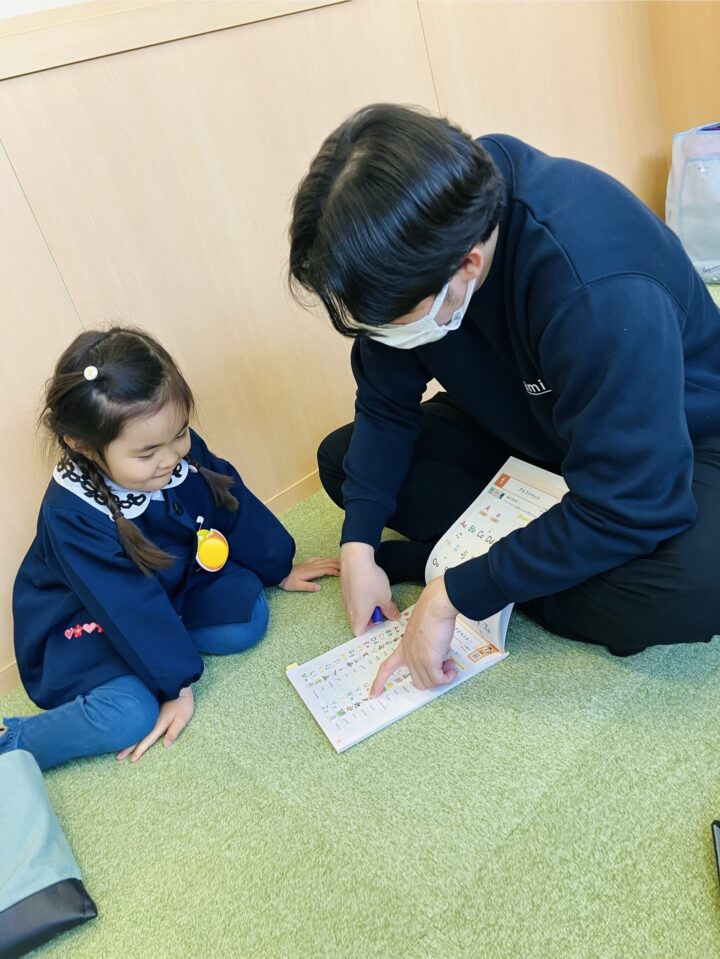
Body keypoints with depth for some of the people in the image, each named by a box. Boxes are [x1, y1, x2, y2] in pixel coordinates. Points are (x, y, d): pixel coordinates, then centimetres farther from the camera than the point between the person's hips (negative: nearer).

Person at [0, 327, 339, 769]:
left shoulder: (183, 452, -19)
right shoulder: (72, 517, -33)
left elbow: (236, 507, -3)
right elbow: (132, 611, -29)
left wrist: (280, 570, 9)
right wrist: (177, 685, -22)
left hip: (171, 590, 6)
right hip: (90, 623, -6)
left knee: (249, 615, -13)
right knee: (130, 714, -27)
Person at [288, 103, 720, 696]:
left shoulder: (600, 289, -40)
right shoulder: (409, 252, -19)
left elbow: (626, 509, -37)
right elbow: (385, 407, -7)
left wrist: (454, 595, -32)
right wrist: (358, 543, -17)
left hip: (663, 444, -5)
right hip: (525, 427, 6)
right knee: (342, 460, -5)